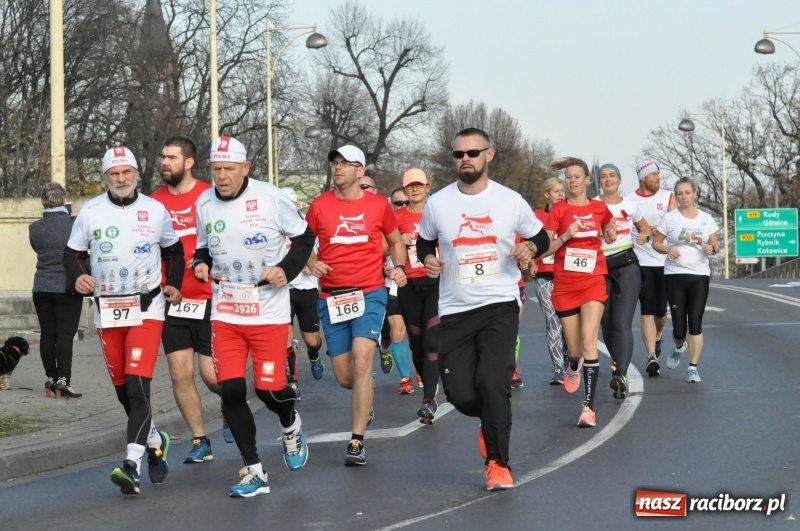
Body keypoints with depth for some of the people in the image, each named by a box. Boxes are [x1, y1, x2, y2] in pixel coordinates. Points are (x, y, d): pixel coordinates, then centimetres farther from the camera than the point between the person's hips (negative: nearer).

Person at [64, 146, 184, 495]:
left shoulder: (155, 211, 1)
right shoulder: (90, 212, 1)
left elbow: (173, 249, 16)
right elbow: (73, 253, 8)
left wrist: (174, 284, 4)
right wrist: (78, 276, -12)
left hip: (147, 308, -3)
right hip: (107, 309, 3)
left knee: (137, 385, -17)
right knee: (122, 389, 10)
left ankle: (132, 466, -22)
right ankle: (154, 440, 36)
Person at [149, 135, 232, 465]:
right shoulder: (154, 202, 4)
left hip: (208, 299, -3)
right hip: (172, 301, 3)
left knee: (211, 374, -4)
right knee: (180, 375, 1)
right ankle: (200, 441, 14)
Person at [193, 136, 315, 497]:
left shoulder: (270, 198, -9)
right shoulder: (204, 204, 2)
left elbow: (304, 236, 2)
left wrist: (287, 269, -13)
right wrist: (201, 264, -4)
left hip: (269, 309, -3)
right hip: (225, 312, 3)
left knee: (269, 389, -4)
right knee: (231, 390, -6)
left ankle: (291, 426, 34)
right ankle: (254, 471, 7)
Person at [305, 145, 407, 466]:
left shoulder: (378, 205, 1)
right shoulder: (320, 206, 2)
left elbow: (395, 241, 17)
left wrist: (399, 268, -1)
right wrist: (311, 263, -8)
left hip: (369, 294, -2)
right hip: (331, 297, 2)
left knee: (361, 361, -18)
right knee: (344, 377, 7)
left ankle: (357, 442, -13)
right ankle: (366, 401, 44)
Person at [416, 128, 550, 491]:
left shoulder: (511, 201, -2)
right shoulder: (437, 203, 1)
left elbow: (540, 237, 11)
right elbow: (424, 242, 17)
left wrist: (529, 248, -11)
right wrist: (427, 259, -5)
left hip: (500, 306, -2)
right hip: (455, 311, 2)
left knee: (492, 382, -18)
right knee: (459, 392, -3)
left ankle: (498, 464, -1)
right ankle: (493, 421, 34)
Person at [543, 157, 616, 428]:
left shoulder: (600, 208, 5)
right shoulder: (558, 209, 0)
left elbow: (608, 237, 23)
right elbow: (545, 248, -2)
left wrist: (611, 234, 0)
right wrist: (564, 237, -18)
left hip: (593, 282, 0)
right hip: (564, 285, 0)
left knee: (588, 342, -17)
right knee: (574, 349, 7)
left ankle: (589, 406, -16)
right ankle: (573, 367, 47)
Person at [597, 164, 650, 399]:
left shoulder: (630, 205, 9)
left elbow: (645, 227, 25)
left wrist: (643, 235, 2)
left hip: (627, 267, 0)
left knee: (622, 322, -15)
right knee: (607, 324, 8)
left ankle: (620, 375, -26)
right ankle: (618, 363, 33)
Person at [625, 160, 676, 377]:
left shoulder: (667, 197, 4)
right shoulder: (628, 201, 0)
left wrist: (652, 230, -16)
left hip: (664, 261, 2)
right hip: (641, 261, -2)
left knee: (661, 310, 11)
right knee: (647, 311, -9)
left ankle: (657, 336, 43)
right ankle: (651, 357, -12)